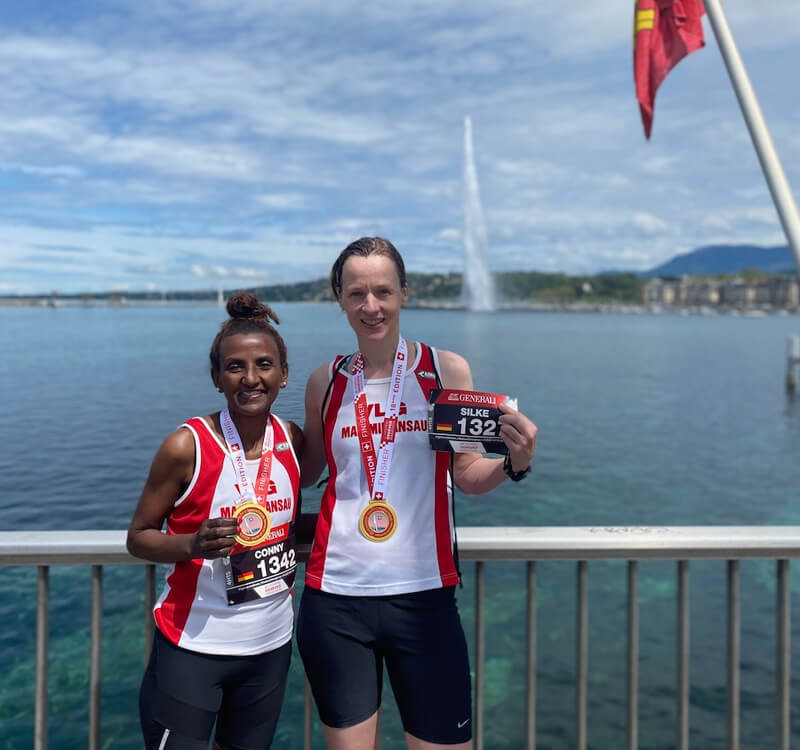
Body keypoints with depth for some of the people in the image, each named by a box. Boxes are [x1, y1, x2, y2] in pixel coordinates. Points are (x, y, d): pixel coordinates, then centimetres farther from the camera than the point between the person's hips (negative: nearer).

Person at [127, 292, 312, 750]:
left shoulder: (293, 441, -3)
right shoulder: (187, 446, -15)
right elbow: (139, 537, -7)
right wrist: (193, 545, -26)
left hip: (271, 644, 5)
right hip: (193, 647, -4)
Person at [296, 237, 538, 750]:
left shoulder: (446, 370, -2)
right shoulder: (326, 382, 3)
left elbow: (466, 474, 2)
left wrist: (515, 464, -17)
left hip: (423, 595, -1)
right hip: (336, 598, 2)